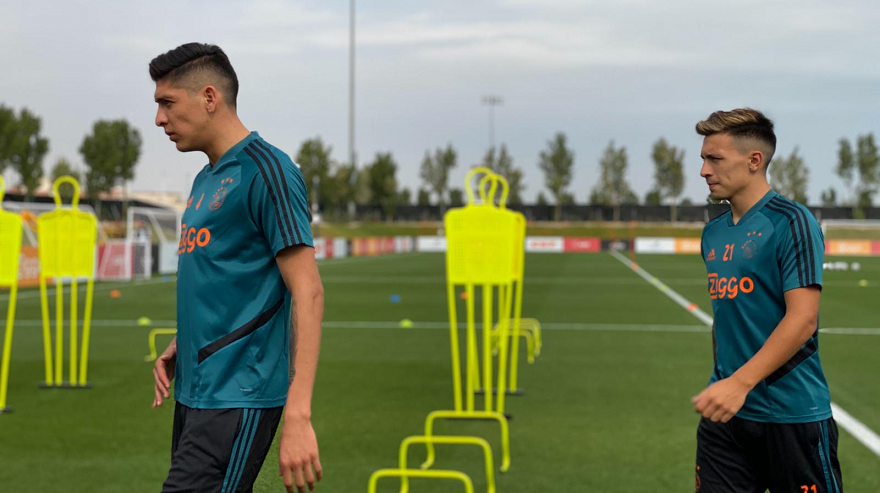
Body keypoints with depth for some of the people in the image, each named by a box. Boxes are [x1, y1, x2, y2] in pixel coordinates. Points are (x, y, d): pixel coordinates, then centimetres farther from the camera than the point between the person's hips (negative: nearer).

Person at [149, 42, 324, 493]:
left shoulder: (265, 171, -11)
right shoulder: (206, 179, 17)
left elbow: (307, 292, -17)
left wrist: (297, 415, -24)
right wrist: (179, 348, 10)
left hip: (238, 398, -9)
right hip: (194, 390, 9)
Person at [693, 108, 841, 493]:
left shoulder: (791, 222, -11)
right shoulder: (713, 233, 11)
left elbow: (802, 319, -19)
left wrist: (740, 383, -27)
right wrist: (721, 384, 15)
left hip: (791, 413, -6)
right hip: (727, 409, 6)